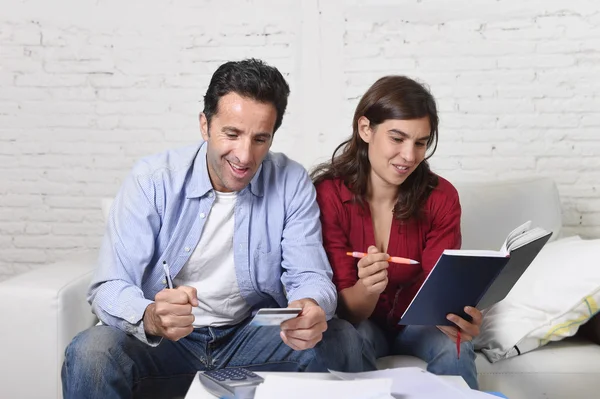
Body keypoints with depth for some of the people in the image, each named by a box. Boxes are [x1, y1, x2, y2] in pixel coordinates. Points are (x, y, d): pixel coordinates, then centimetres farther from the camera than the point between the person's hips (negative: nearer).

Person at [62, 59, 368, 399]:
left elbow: (310, 277, -8)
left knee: (341, 340, -20)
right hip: (161, 342, -2)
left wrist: (311, 308, -35)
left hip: (251, 338, 2)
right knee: (91, 351, -31)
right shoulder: (152, 180, -12)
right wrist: (151, 318, -41)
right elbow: (109, 289, -17)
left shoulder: (292, 183, -6)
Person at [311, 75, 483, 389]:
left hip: (416, 321, 2)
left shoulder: (441, 198, -14)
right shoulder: (327, 195, -21)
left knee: (455, 347, -29)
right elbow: (344, 307, -19)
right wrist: (366, 290, -43)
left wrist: (454, 317, -40)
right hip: (359, 321, -1)